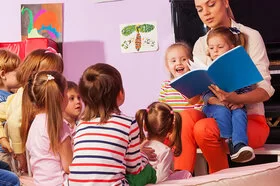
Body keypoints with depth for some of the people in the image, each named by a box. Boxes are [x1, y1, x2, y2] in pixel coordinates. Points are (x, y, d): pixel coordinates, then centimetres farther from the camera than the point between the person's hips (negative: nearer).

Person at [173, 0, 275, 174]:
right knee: (187, 116, -30)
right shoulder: (200, 45, 11)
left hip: (249, 119, -4)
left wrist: (236, 99, -30)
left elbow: (266, 90, -9)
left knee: (204, 128, -32)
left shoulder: (250, 36, -3)